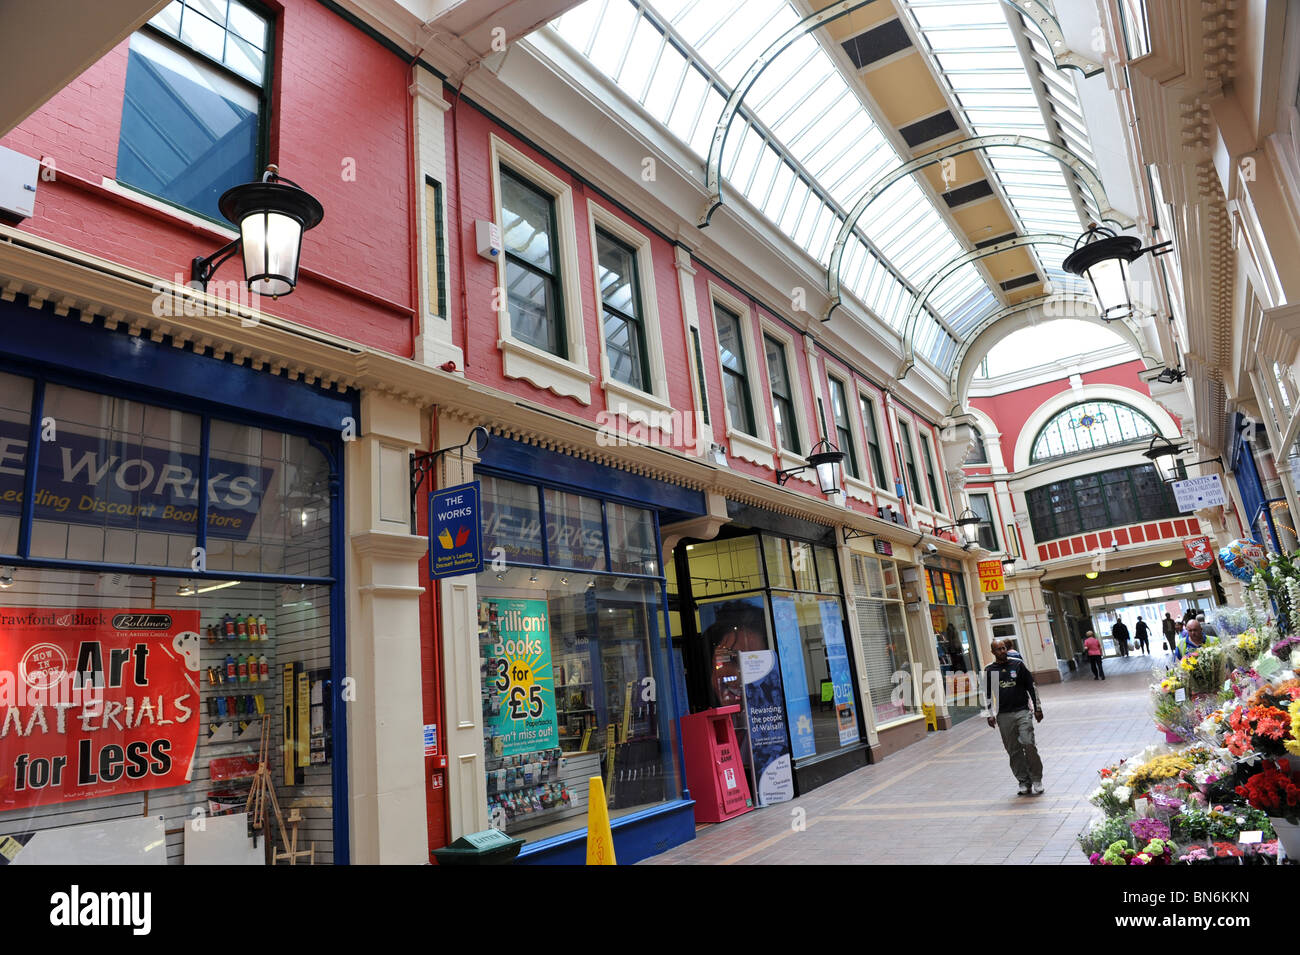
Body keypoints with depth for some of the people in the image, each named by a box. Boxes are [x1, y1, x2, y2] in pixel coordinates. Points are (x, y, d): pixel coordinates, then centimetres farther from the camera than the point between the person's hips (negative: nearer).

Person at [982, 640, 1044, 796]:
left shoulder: (1018, 664, 3)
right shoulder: (989, 670, 5)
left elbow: (1032, 687, 8)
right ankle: (1024, 782, 12)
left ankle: (1036, 780, 2)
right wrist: (989, 715, 5)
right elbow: (986, 694, 10)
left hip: (1022, 712, -1)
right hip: (1003, 716, 1)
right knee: (1013, 751, 3)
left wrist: (1037, 708, 7)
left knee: (1028, 744, -12)